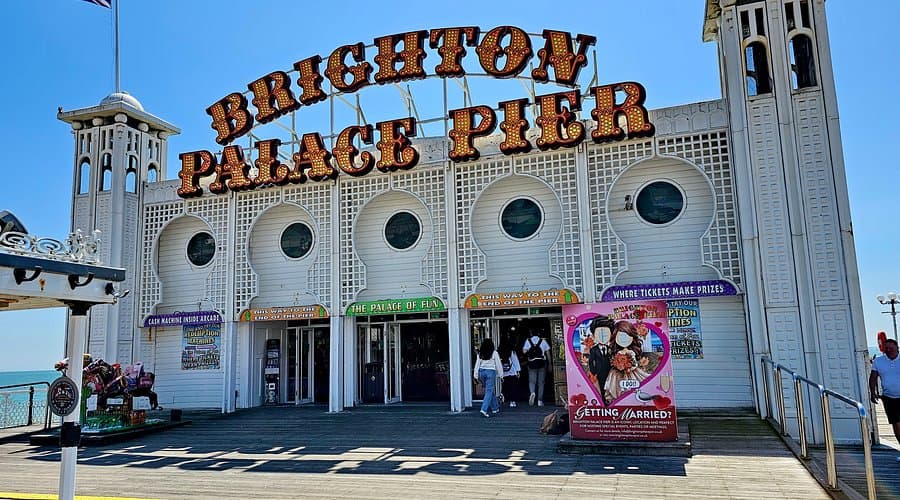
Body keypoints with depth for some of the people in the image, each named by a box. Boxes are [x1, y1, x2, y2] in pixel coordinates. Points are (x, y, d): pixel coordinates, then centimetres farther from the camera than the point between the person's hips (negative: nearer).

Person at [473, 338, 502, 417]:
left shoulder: (480, 353, 4)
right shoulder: (494, 353, -6)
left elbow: (477, 364, 5)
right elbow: (498, 364, -2)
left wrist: (476, 375, 11)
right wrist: (500, 374, 6)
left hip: (482, 371, 5)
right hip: (491, 372, -5)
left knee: (490, 390, 17)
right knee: (489, 391, -3)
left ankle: (495, 408, 27)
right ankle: (484, 409, -16)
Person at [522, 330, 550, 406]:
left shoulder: (528, 340, 1)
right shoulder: (542, 340, 2)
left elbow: (524, 351, -9)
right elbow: (547, 352, 1)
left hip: (532, 363, 0)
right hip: (542, 363, 1)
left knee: (532, 381, 7)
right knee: (541, 382, 8)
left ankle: (532, 393, -24)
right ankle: (540, 401, 7)